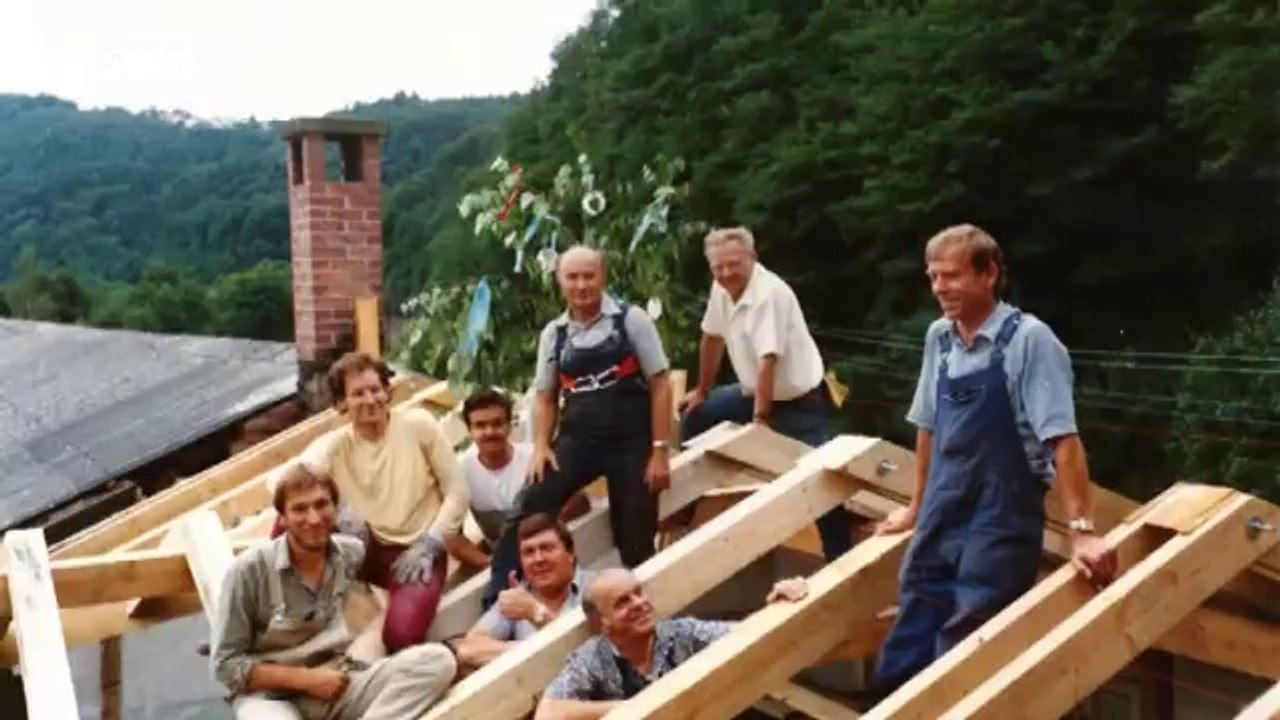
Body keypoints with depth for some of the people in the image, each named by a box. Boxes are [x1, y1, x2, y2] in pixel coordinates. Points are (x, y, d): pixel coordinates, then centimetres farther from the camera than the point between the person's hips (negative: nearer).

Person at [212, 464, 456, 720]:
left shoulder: (353, 554, 2)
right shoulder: (249, 570, -10)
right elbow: (225, 664, -6)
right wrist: (304, 679, -11)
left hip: (338, 686, 5)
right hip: (271, 695, -5)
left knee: (437, 660, -22)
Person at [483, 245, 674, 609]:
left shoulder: (631, 320, -2)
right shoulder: (554, 334, 7)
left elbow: (660, 385, -3)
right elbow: (546, 397, 14)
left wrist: (660, 450, -9)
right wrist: (541, 446, -3)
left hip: (631, 442, -2)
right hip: (578, 439, 2)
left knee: (635, 541, 4)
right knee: (529, 506, -14)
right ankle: (495, 601, -10)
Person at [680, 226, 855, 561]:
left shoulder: (770, 293, -27)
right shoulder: (722, 287, -2)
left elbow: (767, 361, -28)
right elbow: (713, 338, 12)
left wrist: (759, 420, -27)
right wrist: (701, 392, 21)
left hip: (798, 400, -9)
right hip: (756, 391, 9)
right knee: (694, 417, 15)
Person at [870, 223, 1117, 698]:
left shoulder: (1029, 339, -12)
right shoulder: (938, 338, 8)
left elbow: (1062, 439, -16)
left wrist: (1081, 529, -21)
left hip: (1001, 526, -6)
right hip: (939, 523, 6)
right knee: (900, 667, 8)